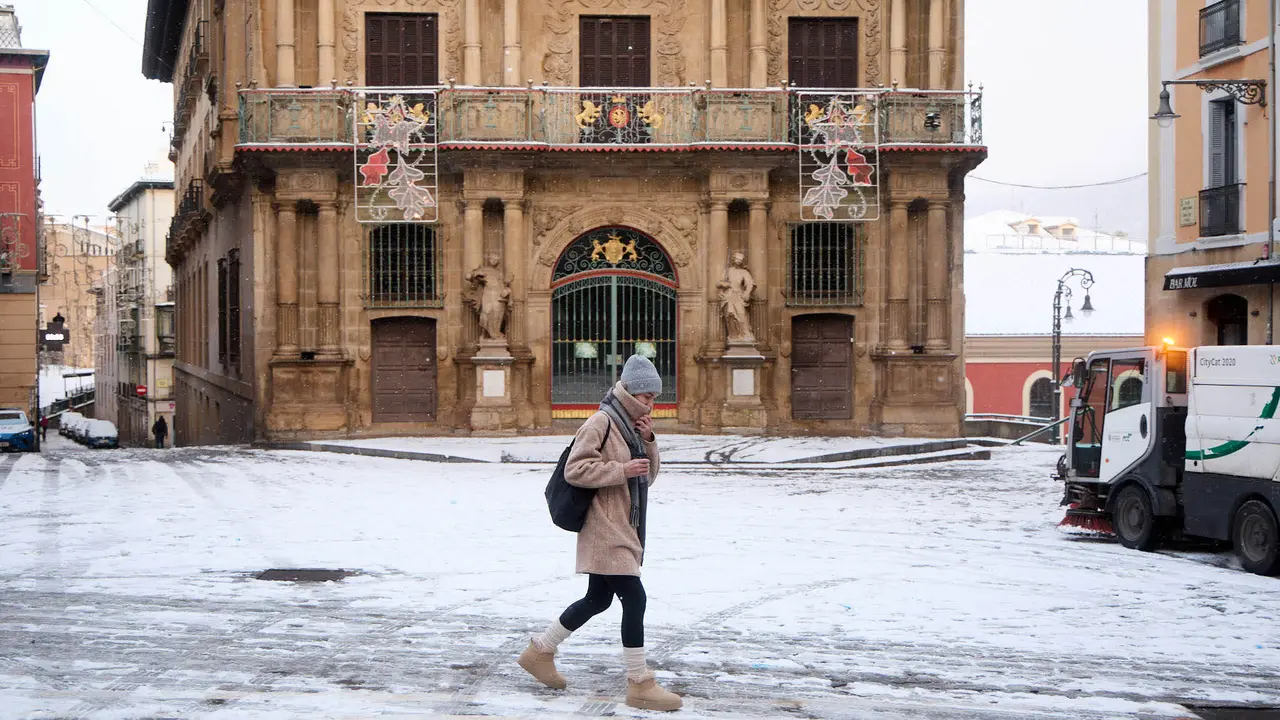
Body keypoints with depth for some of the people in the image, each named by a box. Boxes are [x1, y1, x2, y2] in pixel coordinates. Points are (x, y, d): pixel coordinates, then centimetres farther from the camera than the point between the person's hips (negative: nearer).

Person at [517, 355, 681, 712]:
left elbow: (648, 476, 16)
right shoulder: (601, 423, -14)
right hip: (605, 530, -10)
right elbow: (574, 469, -19)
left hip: (623, 529, 10)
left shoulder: (631, 426, 14)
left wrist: (648, 441, 0)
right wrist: (622, 470, -23)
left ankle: (540, 651, 31)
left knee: (598, 599, 18)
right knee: (634, 598, -12)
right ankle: (639, 683, -5)